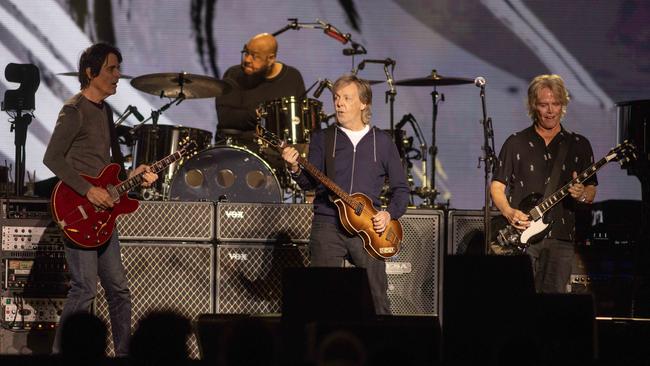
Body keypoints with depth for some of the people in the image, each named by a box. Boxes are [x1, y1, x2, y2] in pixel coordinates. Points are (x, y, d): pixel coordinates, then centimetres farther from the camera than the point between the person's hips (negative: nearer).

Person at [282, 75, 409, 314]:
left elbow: (401, 188, 13)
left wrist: (389, 213, -4)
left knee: (378, 303, -4)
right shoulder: (322, 138, 10)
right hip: (327, 225, 0)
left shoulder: (382, 142, 11)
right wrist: (295, 169, -19)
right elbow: (310, 182, 1)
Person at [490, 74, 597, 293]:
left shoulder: (579, 145, 12)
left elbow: (591, 191, 13)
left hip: (561, 238, 1)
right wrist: (509, 213, -10)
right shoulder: (516, 143, 9)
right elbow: (497, 186, 9)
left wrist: (582, 194, -11)